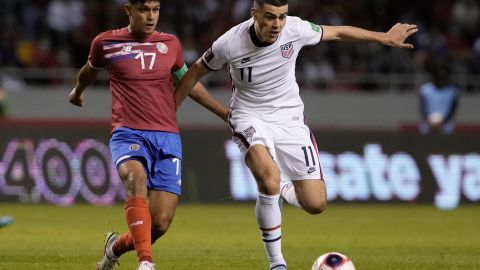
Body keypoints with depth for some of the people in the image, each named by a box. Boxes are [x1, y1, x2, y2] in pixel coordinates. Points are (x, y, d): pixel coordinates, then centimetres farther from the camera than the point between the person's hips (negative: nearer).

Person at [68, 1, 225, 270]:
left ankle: (116, 247, 24)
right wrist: (78, 92, 43)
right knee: (136, 177, -37)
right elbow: (91, 69, 25)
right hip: (128, 134, -3)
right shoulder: (106, 43, 2)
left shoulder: (170, 43, 9)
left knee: (160, 223, -8)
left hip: (167, 137, 3)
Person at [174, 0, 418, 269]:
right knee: (269, 176, -34)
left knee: (315, 204, -7)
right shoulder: (229, 44, -19)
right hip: (250, 118, -3)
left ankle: (283, 189, 32)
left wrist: (385, 38, 9)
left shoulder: (295, 29, -16)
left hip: (289, 118, 3)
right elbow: (196, 71, -1)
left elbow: (338, 32, 2)